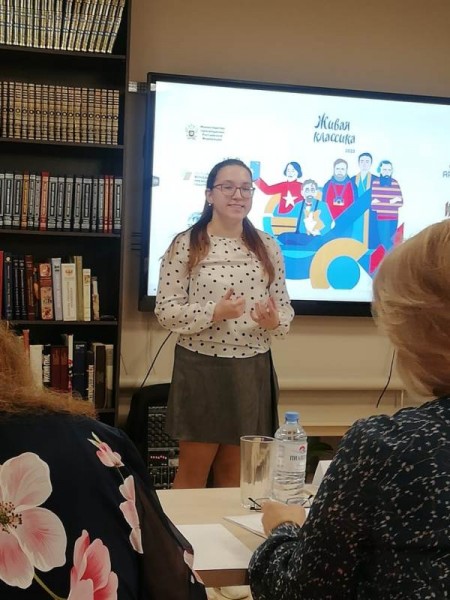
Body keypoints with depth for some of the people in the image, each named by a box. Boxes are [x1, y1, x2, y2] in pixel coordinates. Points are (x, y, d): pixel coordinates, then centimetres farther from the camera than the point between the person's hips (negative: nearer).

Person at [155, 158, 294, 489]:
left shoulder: (267, 246, 5)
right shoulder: (185, 245, -6)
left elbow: (285, 307, 8)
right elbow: (165, 311, -9)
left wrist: (274, 321, -15)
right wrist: (214, 313, -23)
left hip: (252, 369, 4)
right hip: (201, 368, -3)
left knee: (234, 473, 16)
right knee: (193, 474, 7)